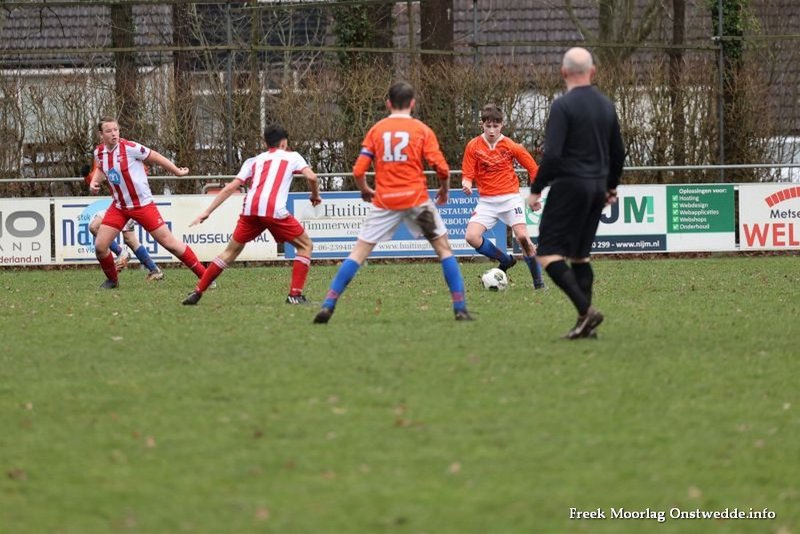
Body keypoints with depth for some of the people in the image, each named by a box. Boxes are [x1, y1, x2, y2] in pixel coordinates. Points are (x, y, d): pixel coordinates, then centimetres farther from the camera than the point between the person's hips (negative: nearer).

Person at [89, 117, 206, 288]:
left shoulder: (129, 148, -19)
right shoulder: (99, 152, -2)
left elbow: (155, 157, -7)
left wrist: (177, 171, 1)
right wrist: (94, 183, 1)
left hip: (142, 204, -5)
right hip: (119, 207, 5)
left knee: (169, 242, -6)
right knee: (100, 246, -4)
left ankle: (203, 275, 4)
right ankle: (112, 279, 23)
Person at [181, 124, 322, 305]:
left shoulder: (254, 161, 27)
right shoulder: (292, 156, 20)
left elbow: (230, 188, 21)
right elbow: (311, 177, 4)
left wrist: (207, 212, 21)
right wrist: (315, 196, 24)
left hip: (250, 209, 4)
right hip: (275, 210, -4)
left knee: (231, 251, 19)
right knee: (305, 245, 14)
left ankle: (197, 292, 15)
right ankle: (295, 295, 1)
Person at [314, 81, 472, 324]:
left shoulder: (376, 130, 5)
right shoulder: (422, 130, 1)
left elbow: (358, 170, 1)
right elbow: (441, 168, -6)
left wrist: (365, 191, 20)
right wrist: (444, 190, 14)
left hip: (385, 201, 1)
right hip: (417, 199, -1)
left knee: (359, 252, 5)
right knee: (444, 248, 12)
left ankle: (328, 306, -5)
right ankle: (460, 308, 5)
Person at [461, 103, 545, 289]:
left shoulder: (511, 146, -4)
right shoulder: (473, 146, -2)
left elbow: (532, 168, 7)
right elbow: (467, 175, 1)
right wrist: (466, 185, -22)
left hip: (510, 197, -2)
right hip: (487, 201, 2)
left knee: (522, 236, -19)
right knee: (472, 236, -17)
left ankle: (538, 281, -3)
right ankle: (505, 260, 8)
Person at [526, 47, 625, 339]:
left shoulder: (563, 105, -13)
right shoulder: (606, 105, 10)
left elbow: (552, 154, -19)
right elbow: (618, 152, 18)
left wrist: (536, 189, -11)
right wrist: (611, 186, 31)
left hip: (570, 184, -7)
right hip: (597, 187, 7)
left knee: (549, 253, -5)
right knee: (580, 254, 14)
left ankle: (586, 310, -19)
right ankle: (585, 324, 7)